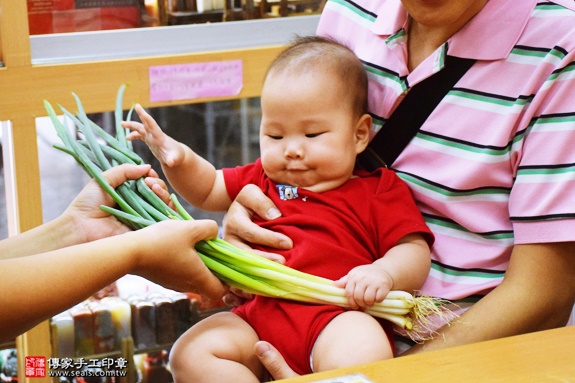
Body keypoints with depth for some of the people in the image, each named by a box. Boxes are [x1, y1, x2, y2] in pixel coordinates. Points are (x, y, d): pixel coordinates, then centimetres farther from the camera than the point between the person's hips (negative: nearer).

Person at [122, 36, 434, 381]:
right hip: (259, 314, 6)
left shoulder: (381, 190, 11)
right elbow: (207, 189, 35)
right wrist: (179, 160, 14)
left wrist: (384, 273, -18)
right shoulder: (263, 179, 27)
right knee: (190, 354, -16)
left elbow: (415, 252, 5)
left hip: (337, 318, -5)